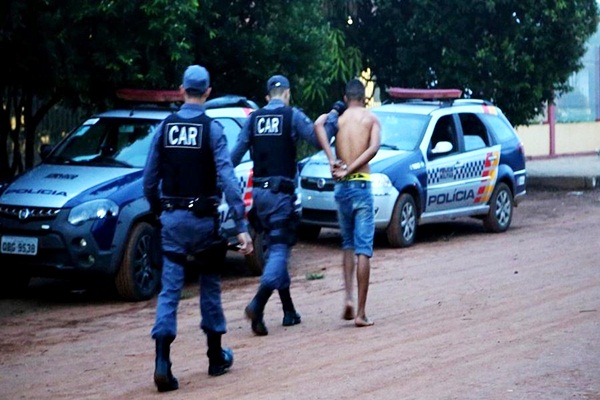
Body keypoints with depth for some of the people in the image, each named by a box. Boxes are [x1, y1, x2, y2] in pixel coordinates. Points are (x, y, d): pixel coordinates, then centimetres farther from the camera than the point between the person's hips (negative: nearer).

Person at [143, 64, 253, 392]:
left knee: (170, 289, 0)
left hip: (172, 218, 2)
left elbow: (150, 179, 3)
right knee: (209, 286, 13)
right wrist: (241, 225, -16)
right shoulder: (212, 129, -9)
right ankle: (216, 357, 25)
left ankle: (162, 361, -14)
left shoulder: (164, 127, 1)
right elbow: (227, 179, -15)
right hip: (202, 218, -2)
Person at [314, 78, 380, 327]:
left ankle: (348, 297, 4)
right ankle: (361, 313, -4)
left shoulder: (337, 117, 8)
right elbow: (373, 148, -14)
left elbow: (318, 125, -14)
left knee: (348, 244, 20)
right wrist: (350, 170, -12)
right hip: (362, 185, -2)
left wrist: (332, 160, -14)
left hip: (342, 187, 2)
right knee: (363, 249, -2)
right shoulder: (371, 119, 4)